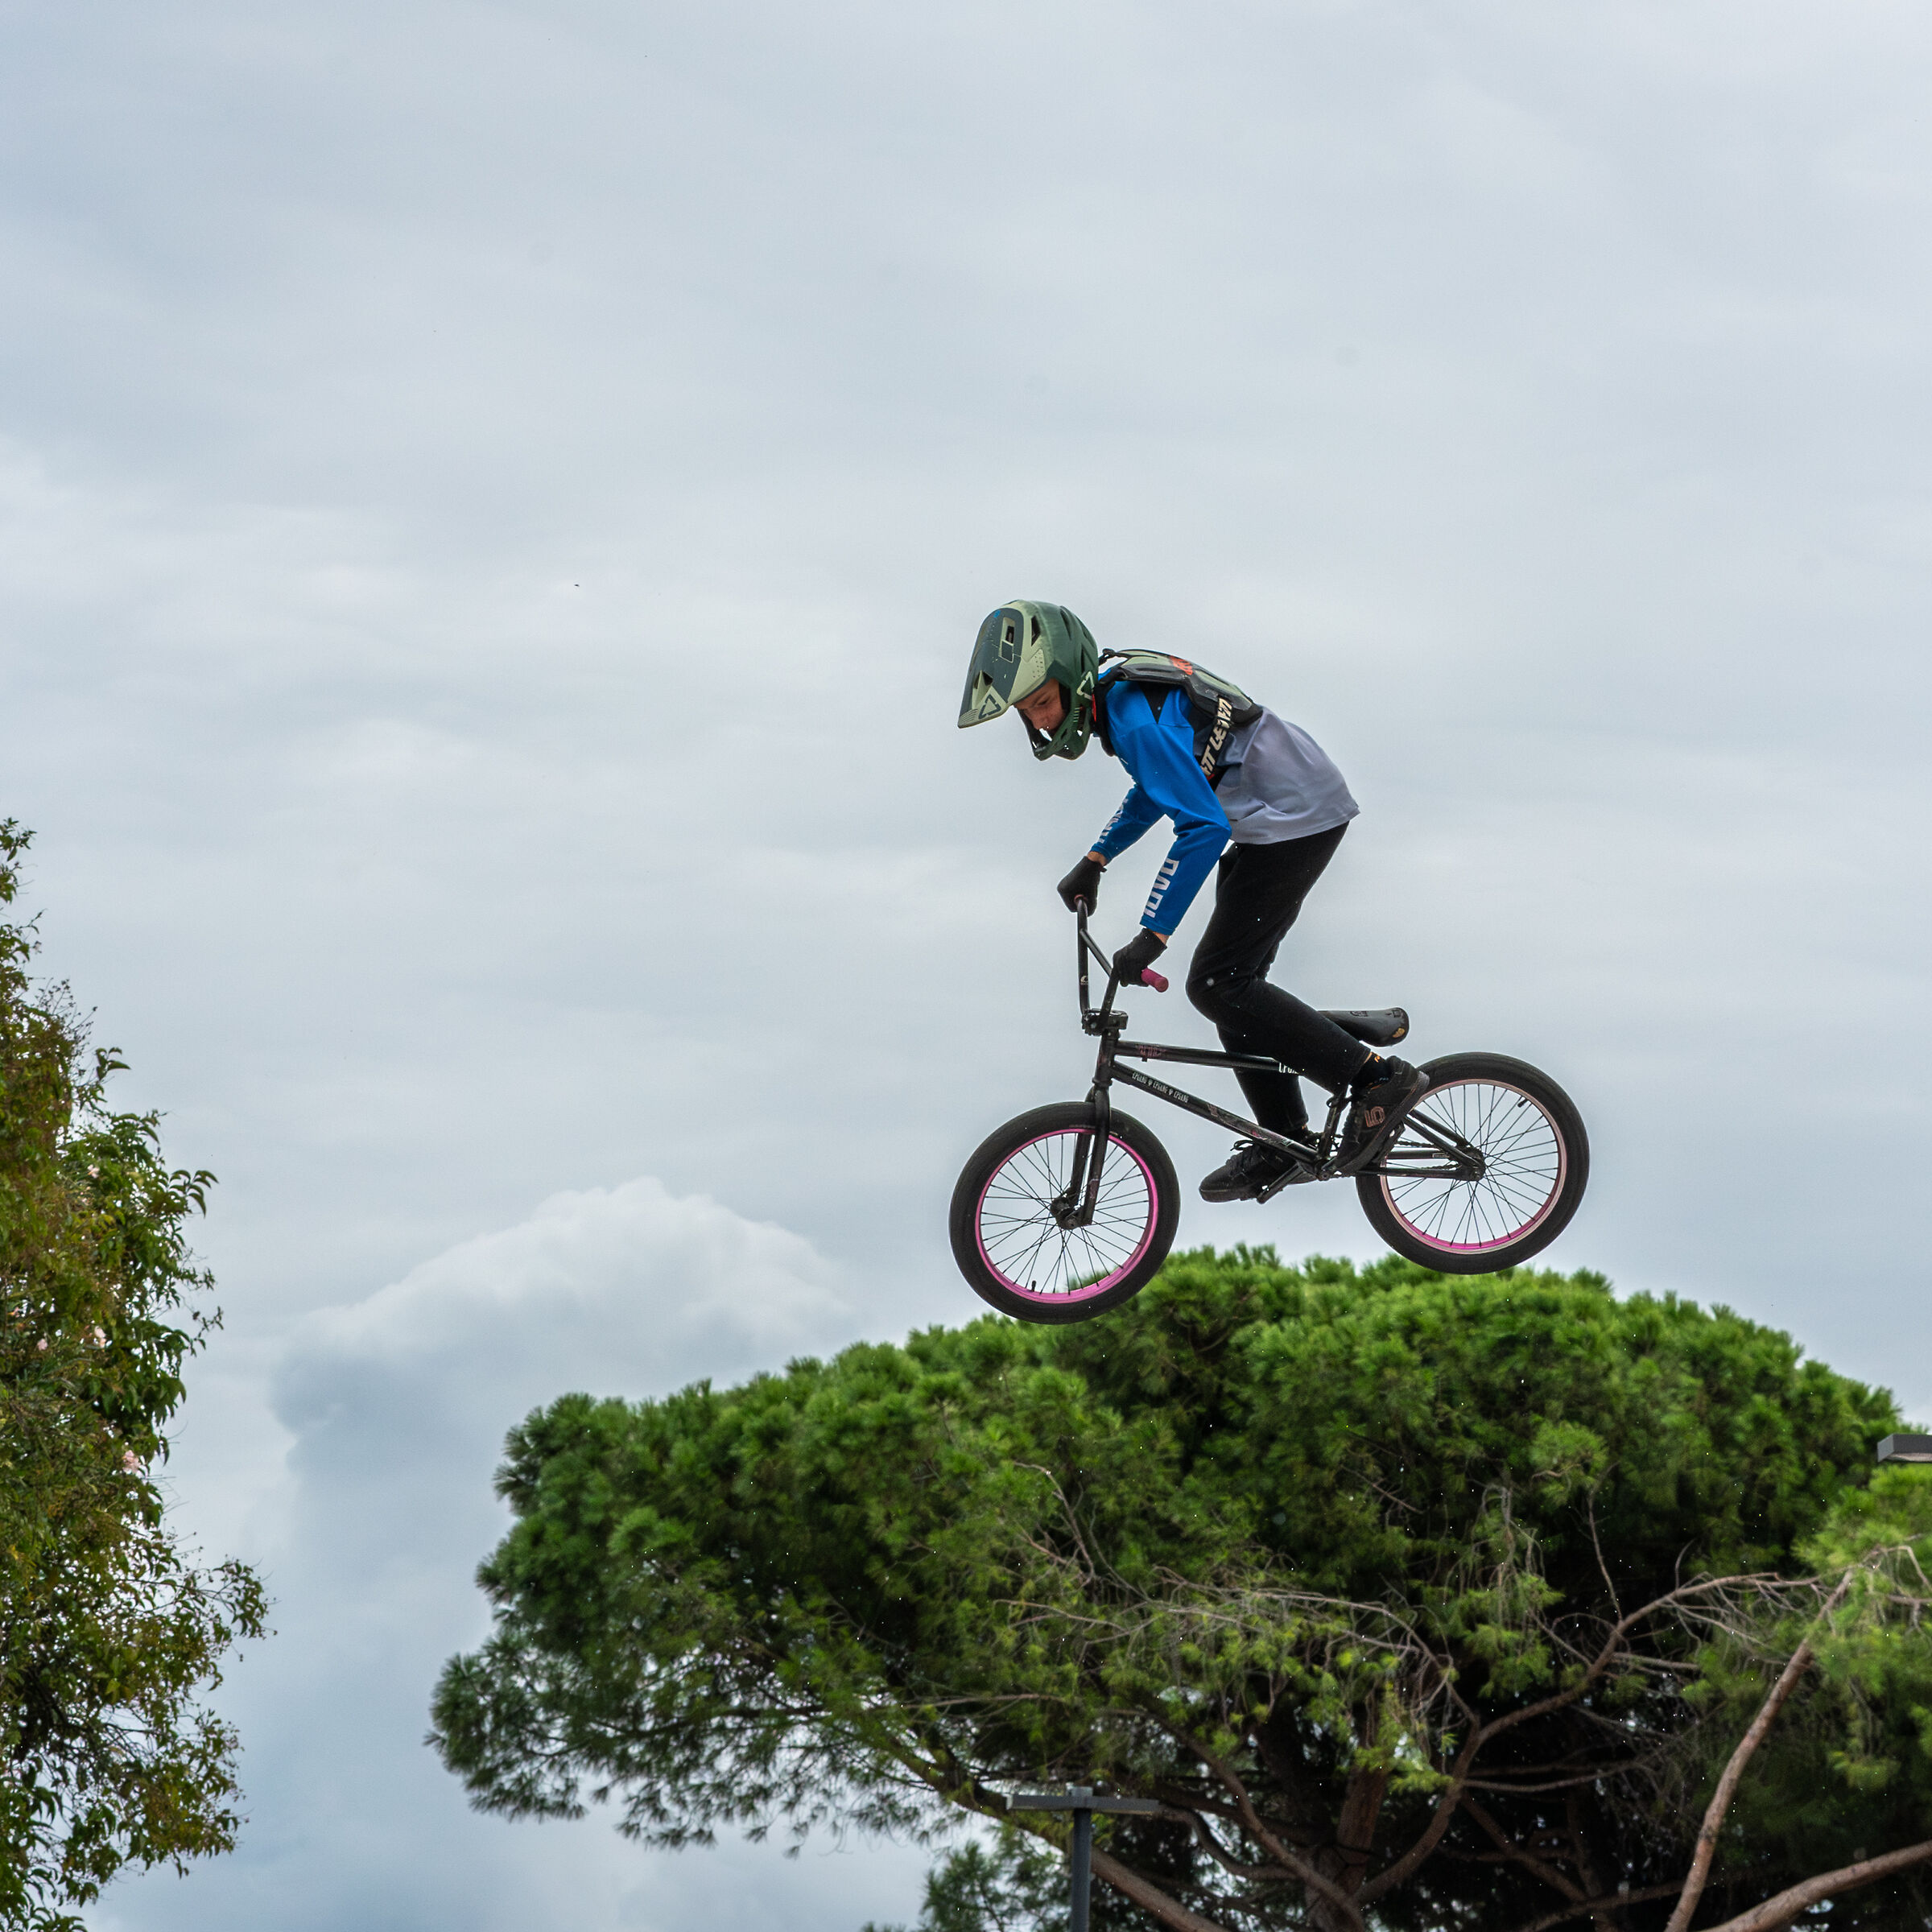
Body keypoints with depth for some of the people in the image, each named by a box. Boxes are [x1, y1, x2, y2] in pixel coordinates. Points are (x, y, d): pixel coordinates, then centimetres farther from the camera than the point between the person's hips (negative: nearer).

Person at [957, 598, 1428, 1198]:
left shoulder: (1137, 718, -23)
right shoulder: (1117, 689, 9)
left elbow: (1203, 827, -29)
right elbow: (1158, 787, 27)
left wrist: (1151, 936, -29)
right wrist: (1093, 863, 23)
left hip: (1296, 821, -10)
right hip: (1282, 820, 10)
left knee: (1217, 983, -11)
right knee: (1233, 982, 12)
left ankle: (1378, 1078, -11)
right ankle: (1284, 1144, 18)